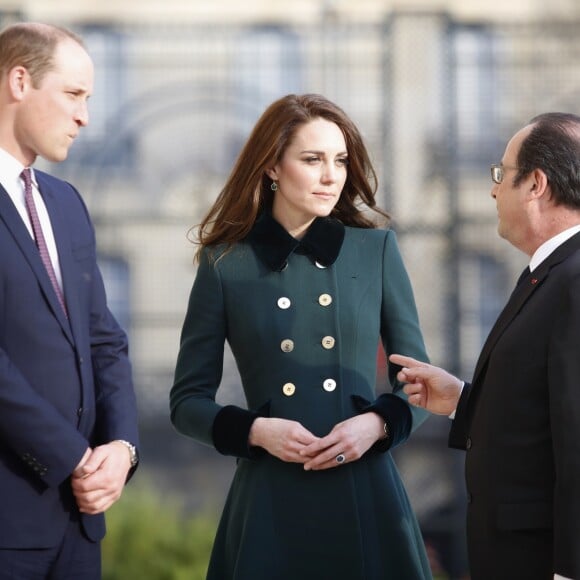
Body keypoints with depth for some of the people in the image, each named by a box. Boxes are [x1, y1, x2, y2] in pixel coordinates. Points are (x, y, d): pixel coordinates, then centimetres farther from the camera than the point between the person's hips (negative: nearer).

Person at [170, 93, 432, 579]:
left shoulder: (376, 249, 5)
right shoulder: (226, 263, 1)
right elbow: (188, 400, 5)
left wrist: (378, 424, -10)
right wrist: (254, 430, -12)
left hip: (366, 497, 1)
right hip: (270, 502, -1)